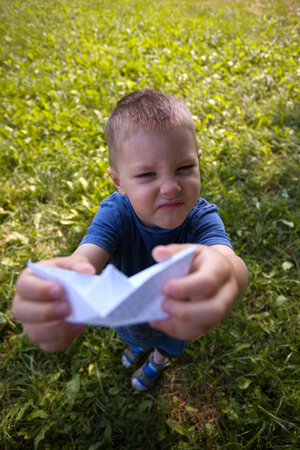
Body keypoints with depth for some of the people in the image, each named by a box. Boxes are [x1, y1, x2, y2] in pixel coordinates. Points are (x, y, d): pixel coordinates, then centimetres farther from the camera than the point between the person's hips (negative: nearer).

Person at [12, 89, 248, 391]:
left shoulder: (202, 218, -36)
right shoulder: (115, 213, -33)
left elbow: (232, 263, -55)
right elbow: (87, 258, -50)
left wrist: (225, 270, -81)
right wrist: (60, 285, -75)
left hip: (175, 315, 0)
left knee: (168, 342, 35)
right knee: (133, 333, 37)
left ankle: (159, 358, 74)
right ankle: (138, 343, 76)